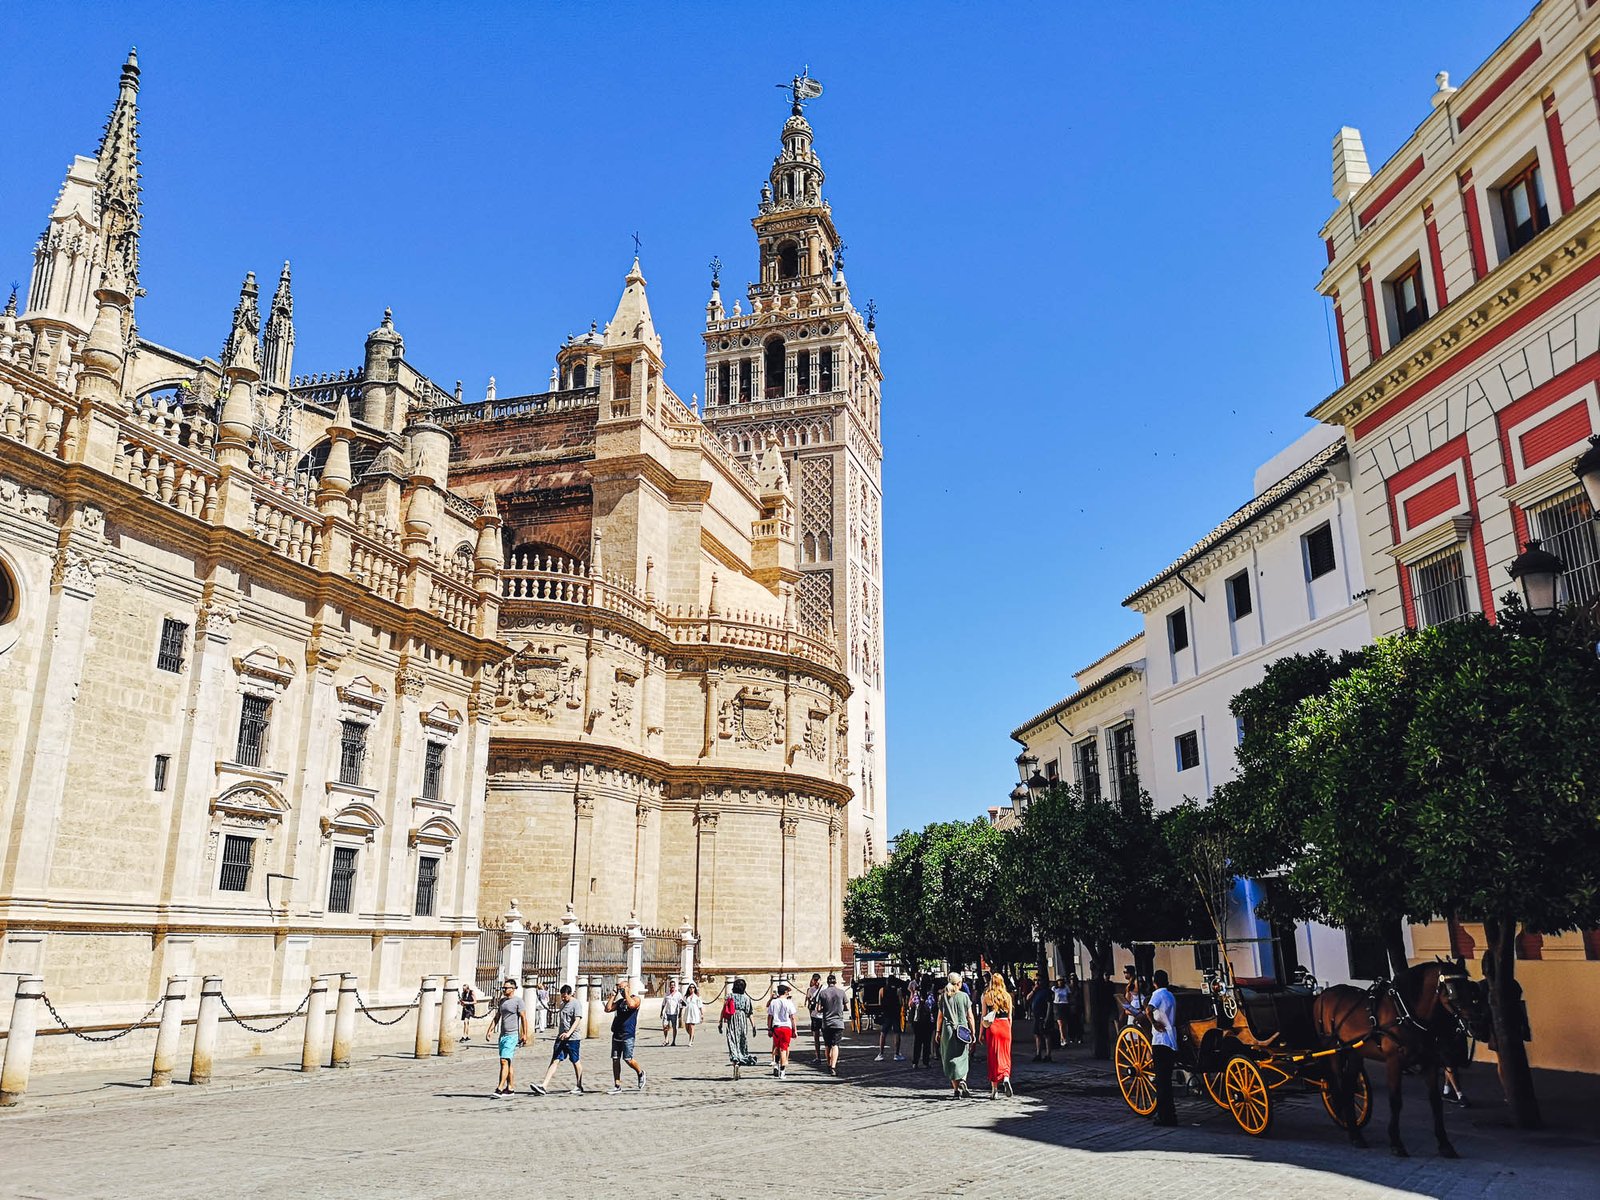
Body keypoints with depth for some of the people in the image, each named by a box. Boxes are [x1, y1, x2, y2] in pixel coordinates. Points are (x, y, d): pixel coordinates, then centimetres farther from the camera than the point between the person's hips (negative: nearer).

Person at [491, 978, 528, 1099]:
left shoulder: (518, 1000, -7)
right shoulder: (502, 1000, 15)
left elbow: (524, 1018, -9)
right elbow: (497, 1017, 21)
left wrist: (525, 1035, -13)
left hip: (512, 1035, -8)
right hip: (502, 1035, 8)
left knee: (504, 1061, -14)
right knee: (507, 1062, 10)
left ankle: (500, 1088, -18)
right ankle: (509, 1088, 16)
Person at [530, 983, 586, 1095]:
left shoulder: (575, 1004, -8)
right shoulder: (562, 1004, 15)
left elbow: (577, 1021, -18)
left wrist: (568, 1033, -29)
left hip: (573, 1037, -7)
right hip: (561, 1037, 7)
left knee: (575, 1062, 4)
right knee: (554, 1060, -3)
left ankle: (579, 1086, 19)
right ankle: (544, 1087, -11)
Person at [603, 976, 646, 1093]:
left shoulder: (635, 999, -3)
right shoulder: (619, 1001, 16)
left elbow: (631, 1004, -26)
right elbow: (608, 1009, 6)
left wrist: (626, 993, -14)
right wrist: (613, 996, 5)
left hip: (628, 1035, -7)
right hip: (616, 1034, 7)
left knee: (628, 1059, -8)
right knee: (615, 1059, 4)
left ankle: (640, 1073, 19)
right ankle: (617, 1086, 9)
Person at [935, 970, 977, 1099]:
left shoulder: (943, 997, 1)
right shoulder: (964, 996, -2)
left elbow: (940, 1016, 3)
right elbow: (970, 1016, -1)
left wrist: (938, 1031, 11)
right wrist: (973, 1032, 5)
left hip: (948, 1030, 1)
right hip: (962, 1030, -1)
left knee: (951, 1059, 7)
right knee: (961, 1059, 12)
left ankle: (956, 1089, 4)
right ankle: (962, 1081, -12)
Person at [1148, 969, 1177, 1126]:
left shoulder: (1158, 994, -9)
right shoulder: (1171, 996, 15)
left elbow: (1149, 1010, -28)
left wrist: (1154, 1023, -15)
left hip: (1161, 1041, -8)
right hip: (1172, 1042, 8)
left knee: (1162, 1079, -4)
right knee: (1166, 1079, 16)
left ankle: (1165, 1115, -4)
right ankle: (1169, 1113, 21)